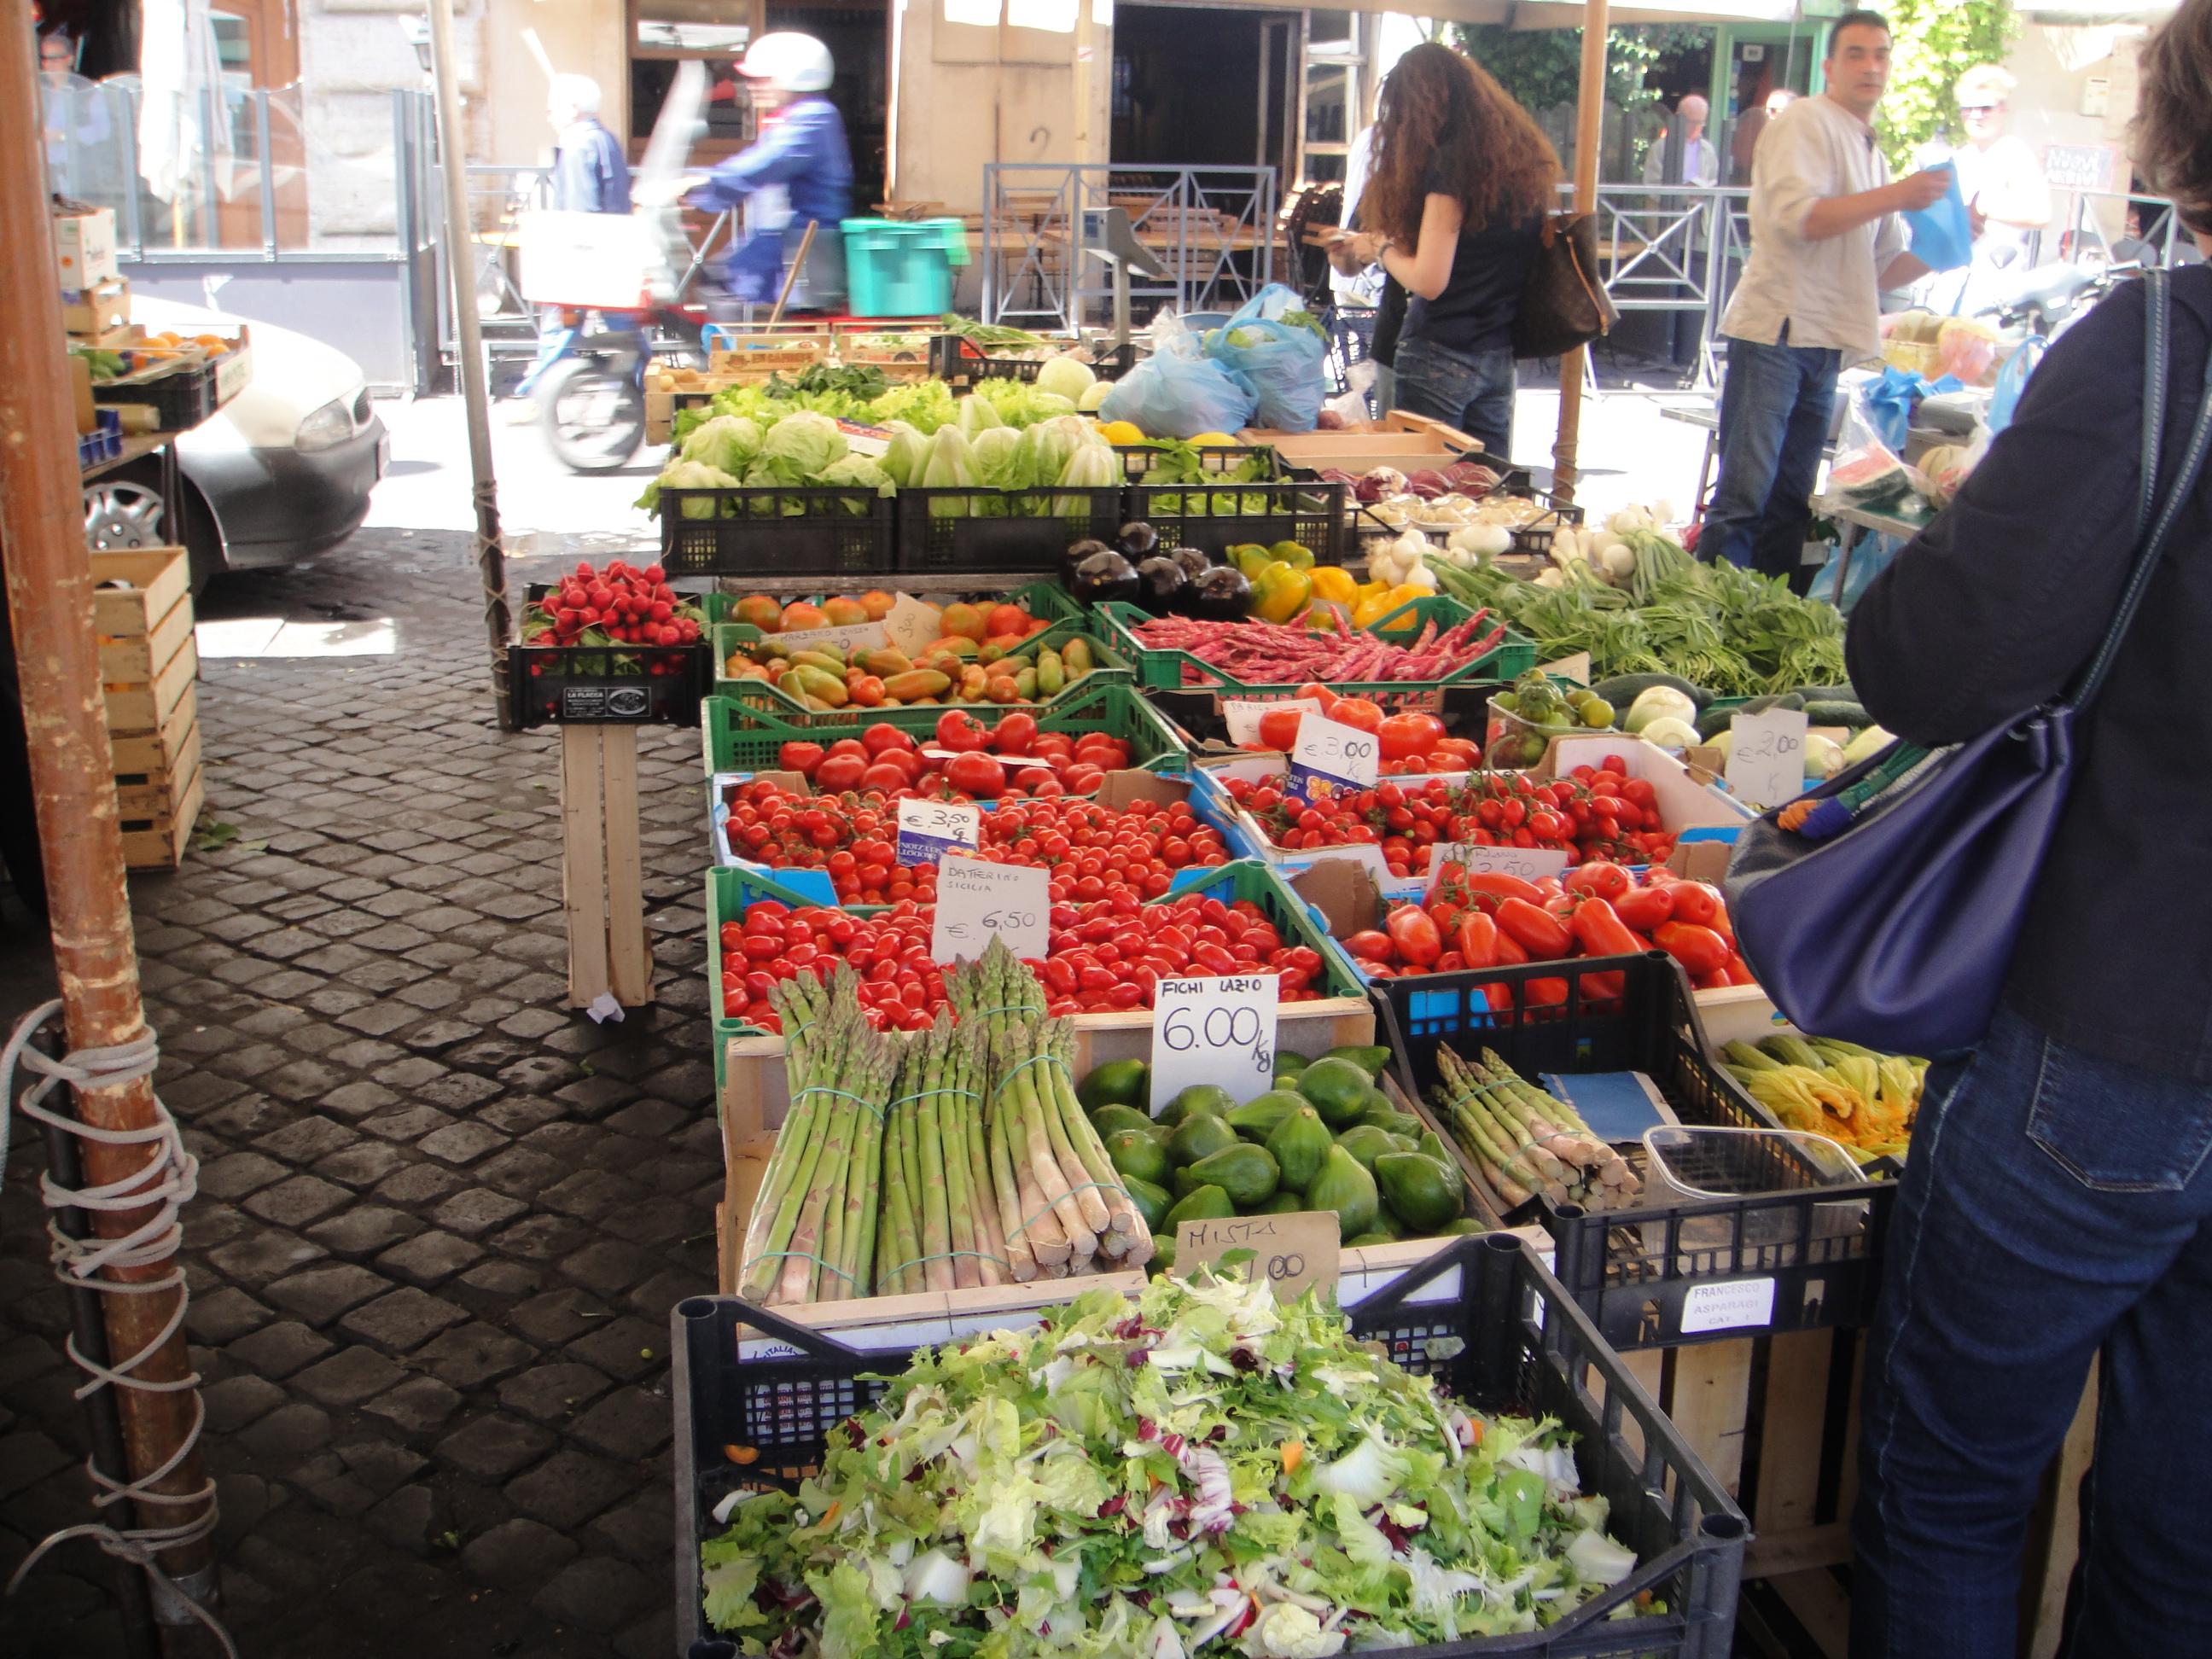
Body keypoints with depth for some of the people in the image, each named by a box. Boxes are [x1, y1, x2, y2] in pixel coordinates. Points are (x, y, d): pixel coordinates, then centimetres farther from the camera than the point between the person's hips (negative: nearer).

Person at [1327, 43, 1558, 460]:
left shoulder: (1451, 163, -15)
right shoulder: (1519, 156, 8)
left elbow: (1428, 280, -19)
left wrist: (1380, 248, -1)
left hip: (1441, 356, -7)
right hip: (1500, 356, 7)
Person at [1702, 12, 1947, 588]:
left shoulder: (1872, 158, 23)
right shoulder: (1805, 122, -2)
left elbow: (1882, 268, 25)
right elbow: (1798, 216, -18)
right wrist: (1896, 195, -16)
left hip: (1824, 345, 8)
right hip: (1775, 330, -8)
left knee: (1790, 506, 10)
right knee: (1743, 498, -12)